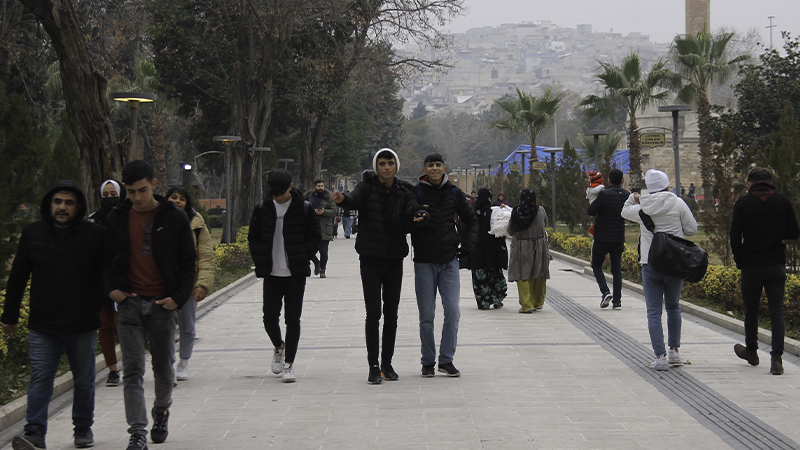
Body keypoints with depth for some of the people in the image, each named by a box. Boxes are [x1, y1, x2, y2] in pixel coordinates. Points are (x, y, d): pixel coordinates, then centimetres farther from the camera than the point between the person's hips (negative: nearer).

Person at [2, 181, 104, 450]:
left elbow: (105, 277, 4)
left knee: (84, 380, 10)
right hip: (42, 326, 1)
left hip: (82, 326, 0)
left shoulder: (94, 235, 0)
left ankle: (83, 428, 25)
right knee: (40, 378, -6)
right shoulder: (32, 233, 5)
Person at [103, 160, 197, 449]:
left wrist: (179, 297, -8)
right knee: (133, 371, -5)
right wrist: (111, 288, -4)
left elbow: (188, 262, 3)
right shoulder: (116, 219, 5)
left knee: (164, 368, 11)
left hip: (163, 304, -1)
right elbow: (107, 259, 14)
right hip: (129, 303, 1)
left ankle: (161, 413, 36)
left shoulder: (174, 218, 0)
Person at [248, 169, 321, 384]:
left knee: (292, 318, -1)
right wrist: (260, 262, 1)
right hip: (271, 273, 2)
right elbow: (253, 237, 12)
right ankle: (279, 347, 31)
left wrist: (301, 260, -8)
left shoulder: (305, 208, -3)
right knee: (269, 316, 1)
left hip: (296, 274, -2)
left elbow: (315, 238, 1)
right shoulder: (262, 208, 4)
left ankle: (288, 363, 8)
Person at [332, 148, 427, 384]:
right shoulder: (368, 186, -6)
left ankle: (387, 363, 18)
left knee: (391, 313, 8)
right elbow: (355, 200, -25)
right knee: (373, 313, -5)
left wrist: (418, 216, -36)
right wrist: (343, 199, -48)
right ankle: (374, 366, 0)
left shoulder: (404, 191, 2)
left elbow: (412, 211, -12)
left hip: (395, 259, 3)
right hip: (370, 258, -2)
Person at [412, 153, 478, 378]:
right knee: (426, 315, 2)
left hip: (449, 260, 2)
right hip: (424, 262, -2)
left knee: (452, 311, -5)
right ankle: (428, 362, 13)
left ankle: (446, 360, 6)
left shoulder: (453, 193, 6)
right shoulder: (416, 193, -1)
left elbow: (471, 220, 17)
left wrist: (466, 246, 7)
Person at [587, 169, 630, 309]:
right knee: (617, 269, 10)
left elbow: (590, 211, -15)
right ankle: (617, 301, 6)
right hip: (619, 238, 4)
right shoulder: (627, 195, 1)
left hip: (602, 238, -4)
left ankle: (605, 292, -9)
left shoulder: (604, 194, -15)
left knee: (596, 265, 11)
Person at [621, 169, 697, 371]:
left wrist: (633, 198, 33)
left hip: (650, 265, -1)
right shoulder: (677, 204, -5)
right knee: (673, 307, 19)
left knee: (654, 312, 3)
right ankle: (674, 351, 22)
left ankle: (660, 356, -3)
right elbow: (692, 229, -1)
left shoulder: (641, 208, -1)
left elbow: (625, 212, 20)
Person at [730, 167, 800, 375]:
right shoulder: (783, 202, -1)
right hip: (776, 265, 1)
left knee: (751, 309, 15)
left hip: (751, 266, -1)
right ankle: (777, 358, -9)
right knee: (777, 310, 1)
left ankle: (751, 351, 31)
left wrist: (739, 260, 5)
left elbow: (735, 235, -7)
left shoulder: (743, 203, -4)